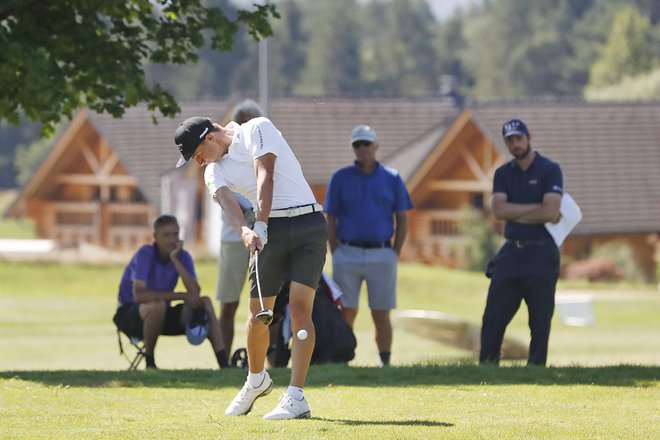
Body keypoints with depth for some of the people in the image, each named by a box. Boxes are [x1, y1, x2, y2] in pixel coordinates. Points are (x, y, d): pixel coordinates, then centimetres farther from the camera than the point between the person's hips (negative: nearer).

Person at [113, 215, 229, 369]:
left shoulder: (182, 256, -4)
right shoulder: (145, 254, -20)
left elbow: (195, 292, -18)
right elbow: (139, 294, -33)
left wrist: (175, 260, -23)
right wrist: (180, 296, -30)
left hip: (161, 316, 6)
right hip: (130, 314, -6)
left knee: (205, 302, -12)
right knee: (157, 305, -38)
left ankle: (224, 364, -16)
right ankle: (149, 361, -20)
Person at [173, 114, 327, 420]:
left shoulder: (257, 129, -3)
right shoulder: (214, 171, 9)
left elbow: (265, 176, -15)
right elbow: (226, 200, -12)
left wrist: (261, 224, -26)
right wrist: (244, 232, -33)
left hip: (308, 222, -5)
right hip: (269, 230, 5)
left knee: (300, 308, -13)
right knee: (258, 313, 4)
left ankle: (295, 398, -18)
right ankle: (256, 381, 30)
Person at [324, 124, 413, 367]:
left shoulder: (392, 179, 8)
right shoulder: (340, 178, 7)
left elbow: (402, 220, 10)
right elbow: (330, 220, 6)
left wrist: (395, 254, 1)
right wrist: (335, 254, -3)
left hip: (381, 254, 0)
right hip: (348, 253, 0)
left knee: (381, 315, 2)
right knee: (346, 312, -2)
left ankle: (385, 363, 6)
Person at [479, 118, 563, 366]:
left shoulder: (549, 170, -3)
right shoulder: (503, 174, 11)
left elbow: (550, 212, -15)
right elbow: (499, 211, -4)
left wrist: (515, 213, -6)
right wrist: (537, 208, -10)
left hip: (541, 253, -4)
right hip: (511, 252, 4)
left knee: (540, 322, -2)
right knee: (493, 318, 1)